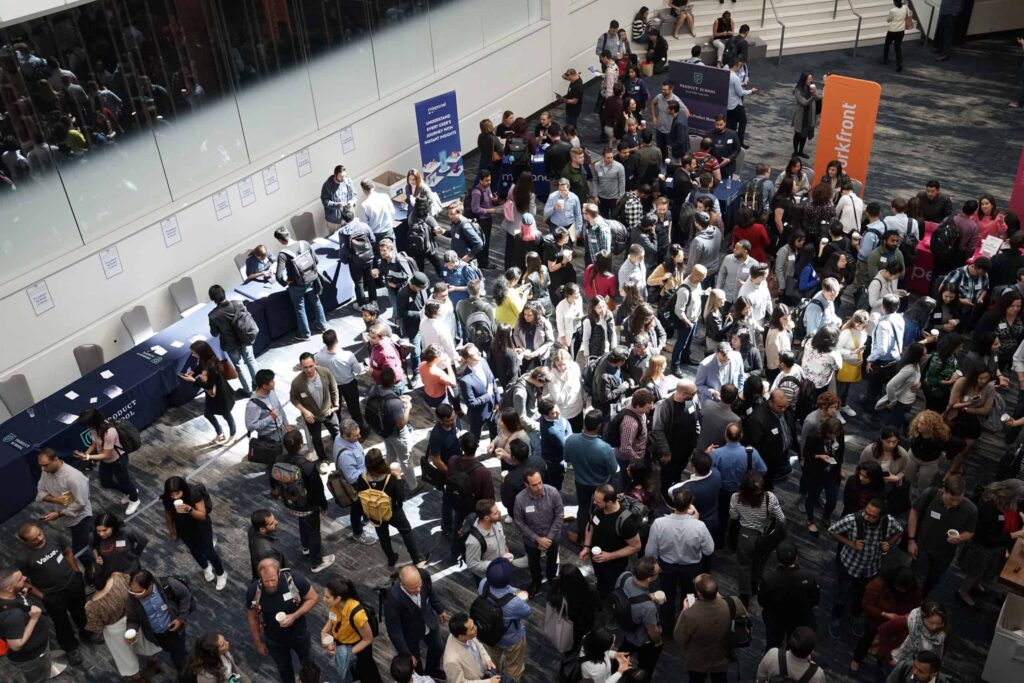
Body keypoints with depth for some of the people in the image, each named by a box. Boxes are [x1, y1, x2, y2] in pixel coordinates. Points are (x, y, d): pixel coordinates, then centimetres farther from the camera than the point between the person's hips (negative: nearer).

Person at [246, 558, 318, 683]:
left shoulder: (295, 579, -33)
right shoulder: (253, 591, -29)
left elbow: (312, 598, -16)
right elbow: (252, 618, -10)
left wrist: (294, 616, -29)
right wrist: (258, 643, 0)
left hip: (300, 634, 0)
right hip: (274, 640, 0)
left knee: (307, 662, 28)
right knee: (284, 668, 28)